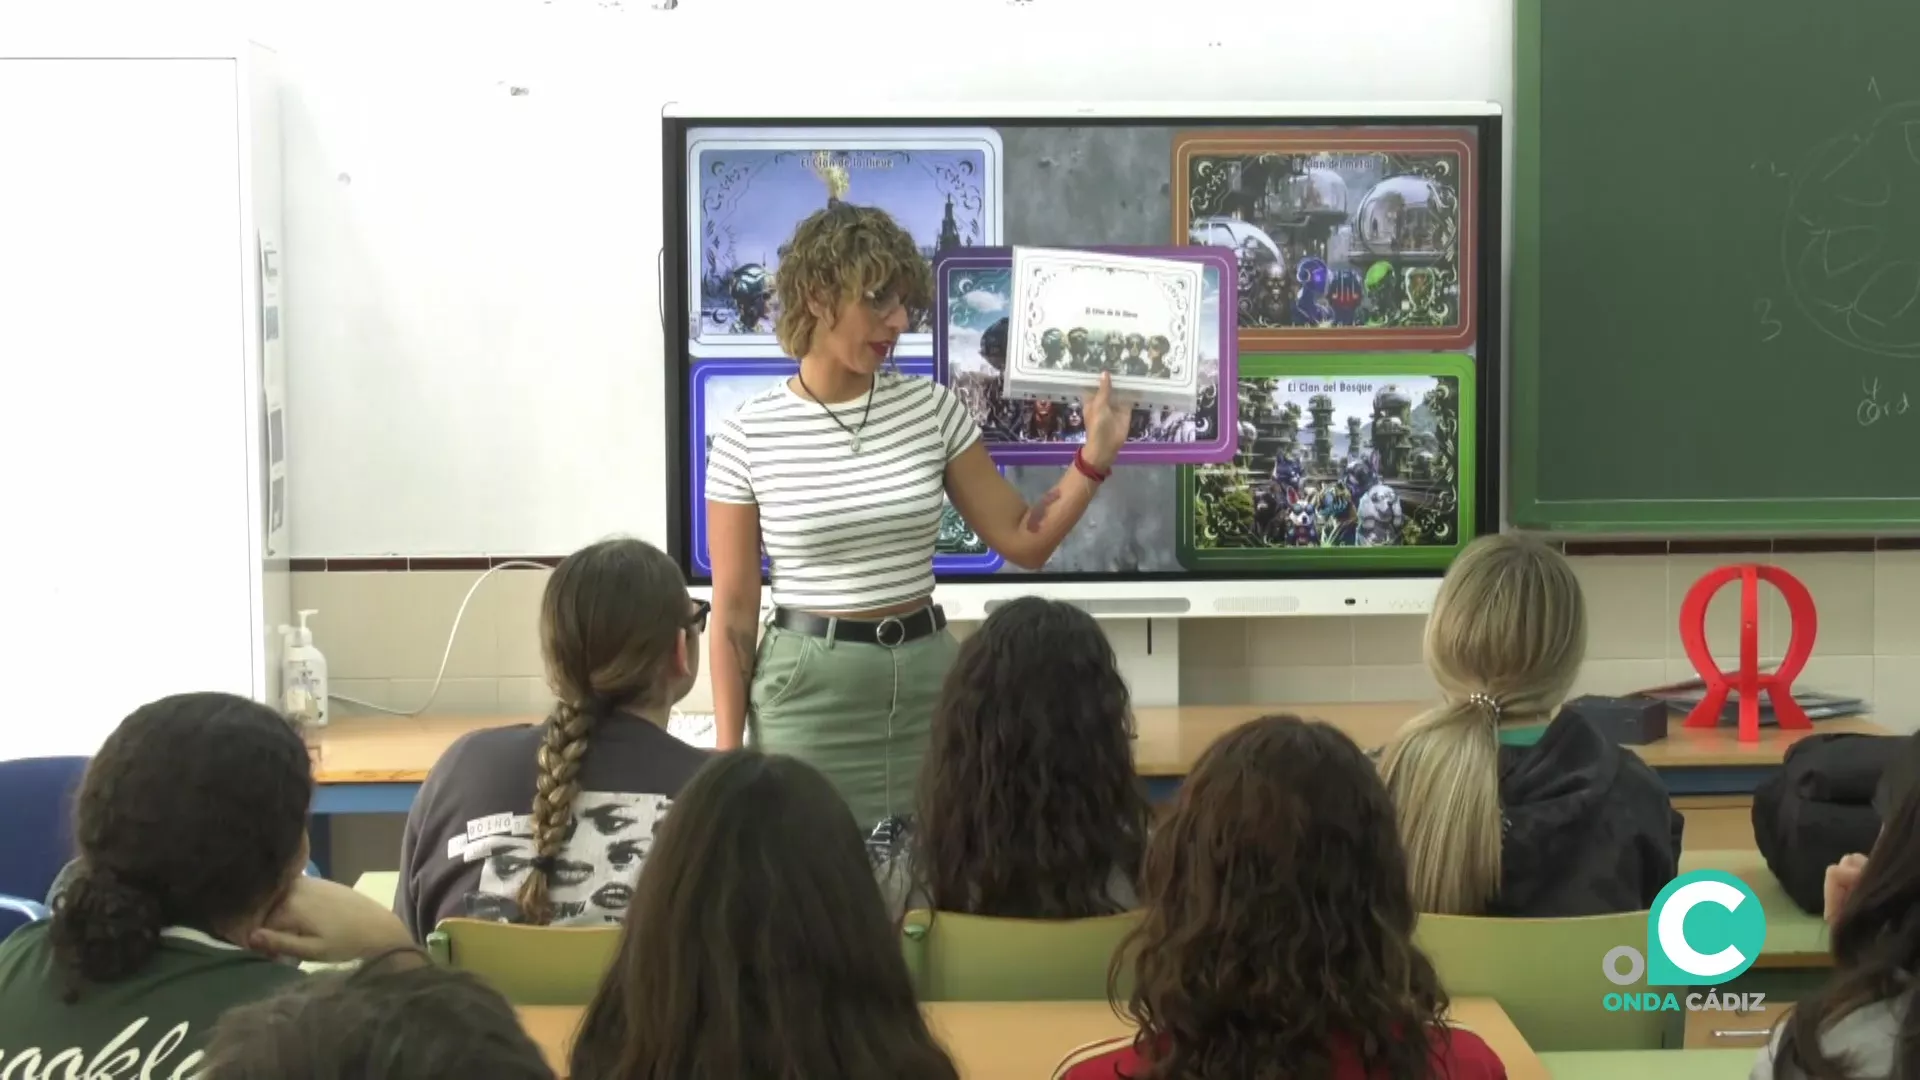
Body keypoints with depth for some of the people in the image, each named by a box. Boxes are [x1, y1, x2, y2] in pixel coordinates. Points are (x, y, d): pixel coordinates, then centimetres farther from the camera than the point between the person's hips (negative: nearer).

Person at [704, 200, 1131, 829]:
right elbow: (733, 612, -3)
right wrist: (728, 755, -5)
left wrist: (1095, 456, -10)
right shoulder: (746, 437, -6)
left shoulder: (932, 409, 1)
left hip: (927, 681, 3)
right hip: (807, 688, -3)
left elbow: (1025, 543, 4)